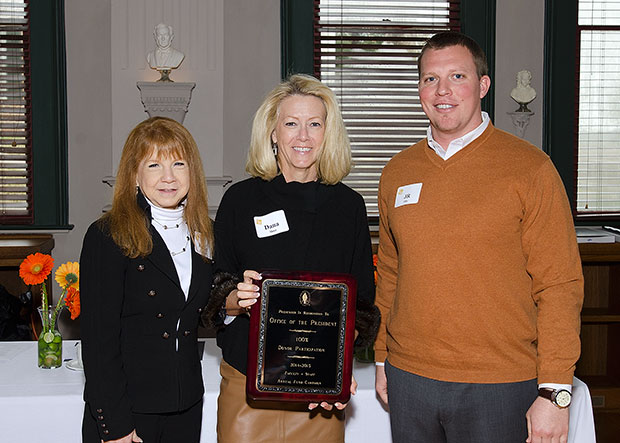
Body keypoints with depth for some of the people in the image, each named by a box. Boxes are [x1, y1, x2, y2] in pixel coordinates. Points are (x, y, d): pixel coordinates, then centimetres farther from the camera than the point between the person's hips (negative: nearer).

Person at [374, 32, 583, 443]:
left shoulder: (530, 168, -6)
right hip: (408, 379, 4)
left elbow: (560, 285, -8)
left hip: (498, 386, -3)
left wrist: (554, 392, -12)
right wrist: (382, 360, 14)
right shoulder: (397, 172, 7)